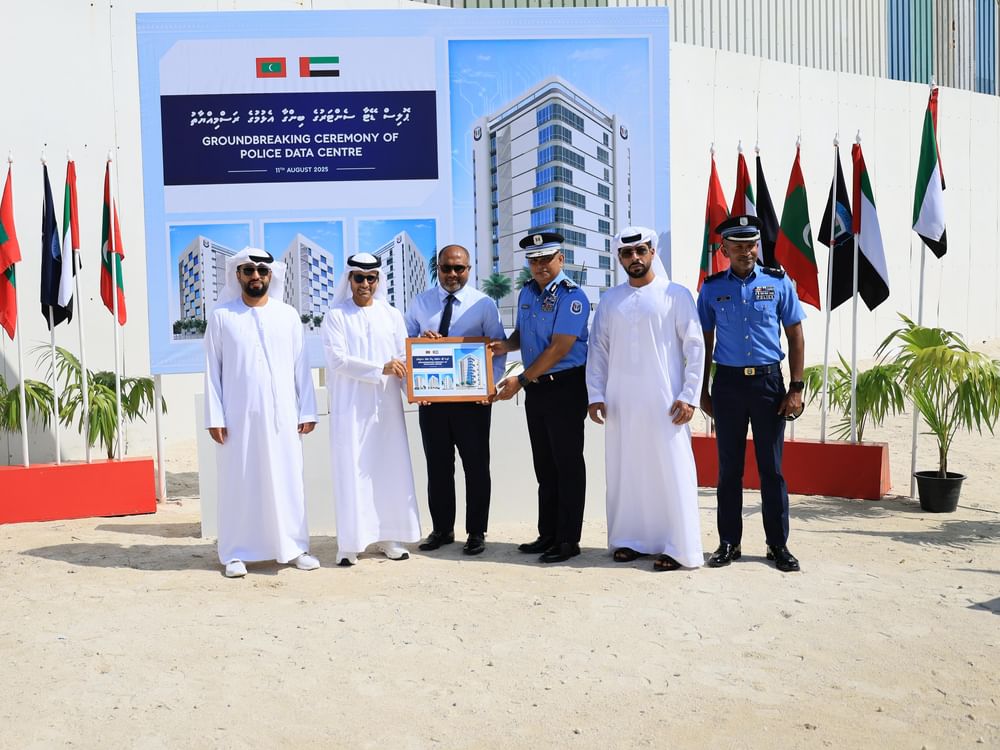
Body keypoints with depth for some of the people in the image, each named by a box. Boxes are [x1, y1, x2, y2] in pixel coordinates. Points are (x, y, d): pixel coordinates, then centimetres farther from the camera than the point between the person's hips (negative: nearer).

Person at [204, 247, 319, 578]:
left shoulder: (287, 315, 7)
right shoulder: (221, 316, 3)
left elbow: (301, 366, 7)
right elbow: (212, 369, 2)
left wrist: (307, 411, 2)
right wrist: (214, 417, -4)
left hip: (282, 415, 1)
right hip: (238, 416, -1)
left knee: (287, 480, 4)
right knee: (238, 482, 3)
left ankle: (295, 547, 13)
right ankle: (236, 553, 12)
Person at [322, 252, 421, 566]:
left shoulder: (392, 315, 11)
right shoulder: (335, 316, 1)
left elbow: (405, 359, 9)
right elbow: (338, 359, -10)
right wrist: (381, 369, -17)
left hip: (386, 404, 3)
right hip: (350, 407, -3)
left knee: (390, 469, 4)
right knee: (352, 472, -2)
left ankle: (388, 537, 14)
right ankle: (349, 543, 4)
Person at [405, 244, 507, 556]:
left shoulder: (484, 304, 1)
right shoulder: (420, 303, 10)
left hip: (472, 398, -2)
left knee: (476, 465, 4)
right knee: (437, 466, 10)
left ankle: (476, 532, 16)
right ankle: (441, 529, 23)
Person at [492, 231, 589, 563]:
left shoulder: (572, 296, -14)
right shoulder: (527, 292, 11)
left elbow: (559, 348, -20)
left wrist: (521, 380, -19)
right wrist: (506, 345, 0)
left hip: (566, 387, -8)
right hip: (535, 388, 8)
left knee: (567, 464, 0)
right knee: (544, 464, 14)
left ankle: (568, 540, 9)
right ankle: (548, 534, 25)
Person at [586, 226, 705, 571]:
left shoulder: (676, 294, 1)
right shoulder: (609, 300, 10)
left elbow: (695, 347, -1)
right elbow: (598, 349, 11)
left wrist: (689, 396, -8)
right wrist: (595, 395, 2)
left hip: (664, 402, -3)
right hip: (620, 403, 4)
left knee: (671, 471, -3)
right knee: (624, 471, 7)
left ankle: (678, 547, 5)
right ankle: (629, 539, 18)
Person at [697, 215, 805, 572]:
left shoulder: (778, 282, 1)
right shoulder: (712, 288, 4)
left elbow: (795, 336, 3)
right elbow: (705, 342, 9)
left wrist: (796, 388, -3)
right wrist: (702, 391, 6)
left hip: (768, 382, -1)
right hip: (728, 383, 1)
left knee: (772, 467, 5)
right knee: (729, 468, 8)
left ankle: (778, 545, 16)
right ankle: (729, 543, 18)